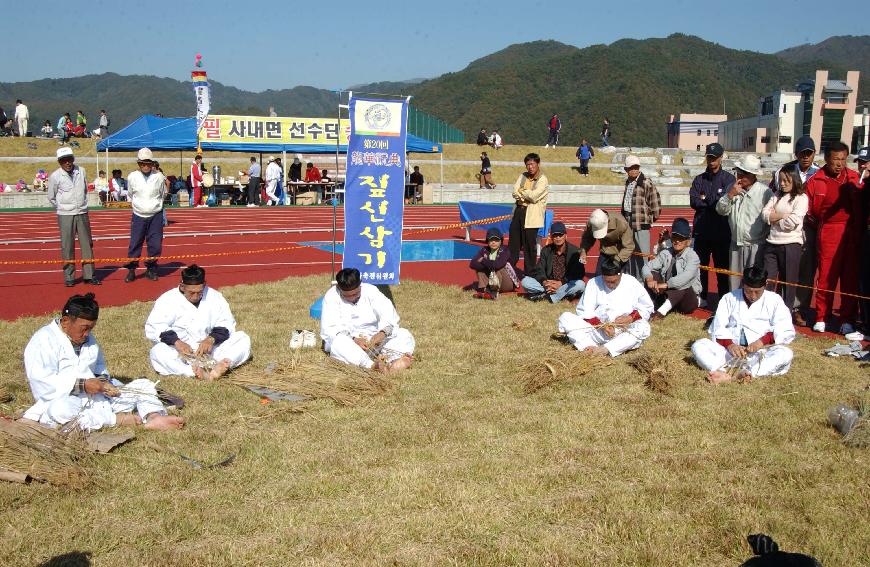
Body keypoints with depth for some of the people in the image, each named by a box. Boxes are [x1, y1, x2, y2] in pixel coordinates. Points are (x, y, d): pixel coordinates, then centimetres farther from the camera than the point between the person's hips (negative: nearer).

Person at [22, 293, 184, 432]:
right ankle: (120, 419, -34)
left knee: (144, 386, -5)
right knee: (60, 411, -43)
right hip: (62, 400, -7)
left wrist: (103, 379, 1)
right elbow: (42, 383, -22)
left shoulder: (88, 338, 16)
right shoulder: (43, 341, -10)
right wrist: (83, 385, -25)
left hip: (97, 396, 7)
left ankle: (153, 418, -36)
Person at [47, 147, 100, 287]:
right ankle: (69, 277, 7)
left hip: (82, 214, 3)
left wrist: (82, 204, 12)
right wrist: (63, 208, 8)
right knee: (67, 246, -1)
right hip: (65, 216, -3)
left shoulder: (81, 171, 2)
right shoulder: (55, 176, -7)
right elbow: (51, 198, 4)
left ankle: (89, 275, 11)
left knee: (87, 244, 5)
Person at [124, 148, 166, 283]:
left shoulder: (159, 177, -4)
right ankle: (131, 270, 10)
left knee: (155, 244, 2)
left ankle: (151, 269, 16)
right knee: (135, 244, 0)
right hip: (138, 216, 0)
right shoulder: (132, 177, -3)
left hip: (156, 216, 0)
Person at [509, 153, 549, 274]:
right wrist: (527, 196, -14)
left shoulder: (543, 180, -7)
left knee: (529, 246, -1)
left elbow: (533, 196, -18)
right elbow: (515, 193, 2)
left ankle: (530, 274, 10)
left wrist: (522, 191, -3)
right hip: (518, 211, 6)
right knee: (513, 243, 11)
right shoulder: (523, 176, 11)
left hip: (531, 215, -6)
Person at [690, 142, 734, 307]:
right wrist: (714, 201, -11)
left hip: (722, 232, -3)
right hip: (702, 231, 3)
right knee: (700, 266, 9)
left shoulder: (729, 179, 0)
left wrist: (705, 199, -6)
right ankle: (701, 298, 18)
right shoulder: (699, 179, 10)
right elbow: (693, 201, -4)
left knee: (722, 268, 3)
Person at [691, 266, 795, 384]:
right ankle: (725, 370, -45)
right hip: (730, 350, 1)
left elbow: (787, 331, -3)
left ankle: (732, 376, -45)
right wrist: (729, 344, -19)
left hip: (759, 353, -1)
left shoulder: (774, 300, 8)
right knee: (698, 346, -20)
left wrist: (762, 341, -20)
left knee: (786, 354, -32)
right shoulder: (730, 298, 11)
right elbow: (717, 327, 2)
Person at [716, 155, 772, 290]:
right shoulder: (732, 188, 7)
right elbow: (721, 210, 5)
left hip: (756, 246, -5)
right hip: (736, 245, 5)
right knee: (734, 283, 12)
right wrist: (730, 195, -10)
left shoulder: (765, 192, -11)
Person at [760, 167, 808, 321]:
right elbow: (764, 214, 1)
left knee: (789, 281, 4)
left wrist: (773, 218, -3)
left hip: (791, 244, -5)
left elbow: (793, 222, -15)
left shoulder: (801, 198, -3)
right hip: (771, 243, 5)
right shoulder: (777, 196, 13)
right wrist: (783, 216, -10)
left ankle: (788, 312, 14)